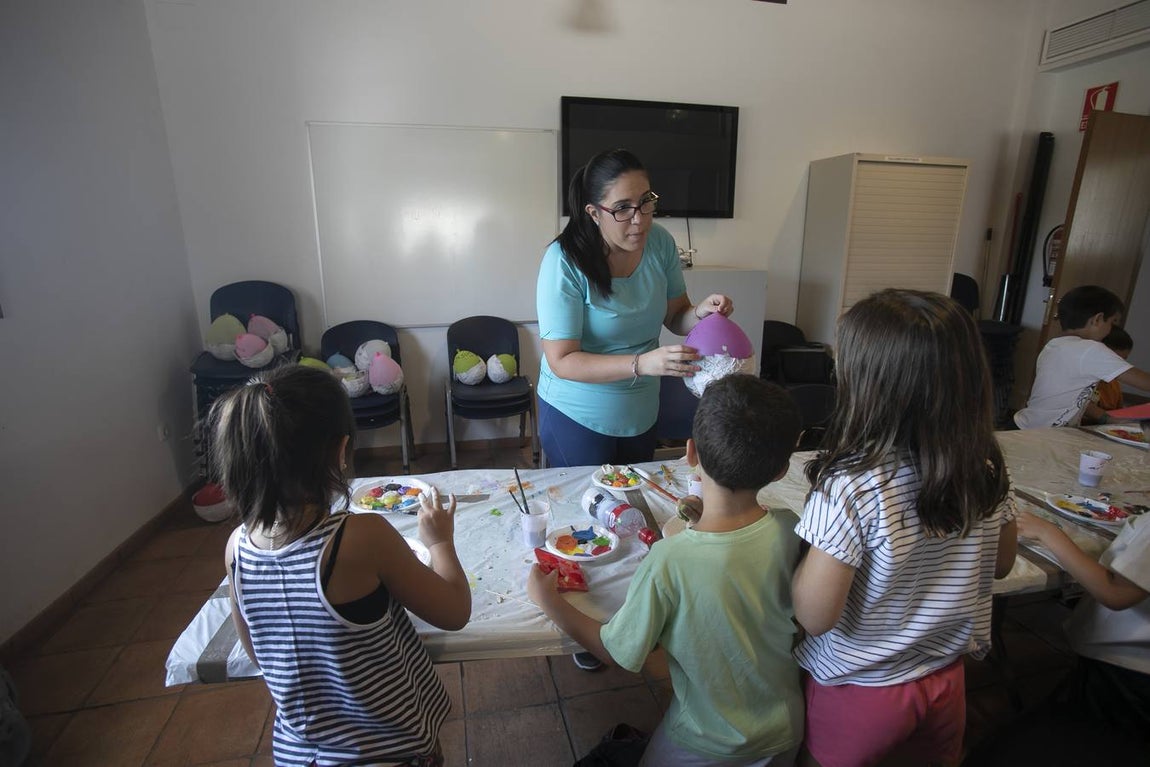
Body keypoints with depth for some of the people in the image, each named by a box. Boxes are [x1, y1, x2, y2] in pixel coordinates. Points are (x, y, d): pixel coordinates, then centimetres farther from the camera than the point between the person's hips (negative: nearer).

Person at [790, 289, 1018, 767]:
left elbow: (814, 616, -26)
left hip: (858, 689, -4)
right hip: (948, 678, 5)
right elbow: (1000, 564, 4)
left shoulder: (851, 486, -33)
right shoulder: (985, 468, -14)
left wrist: (796, 546, -13)